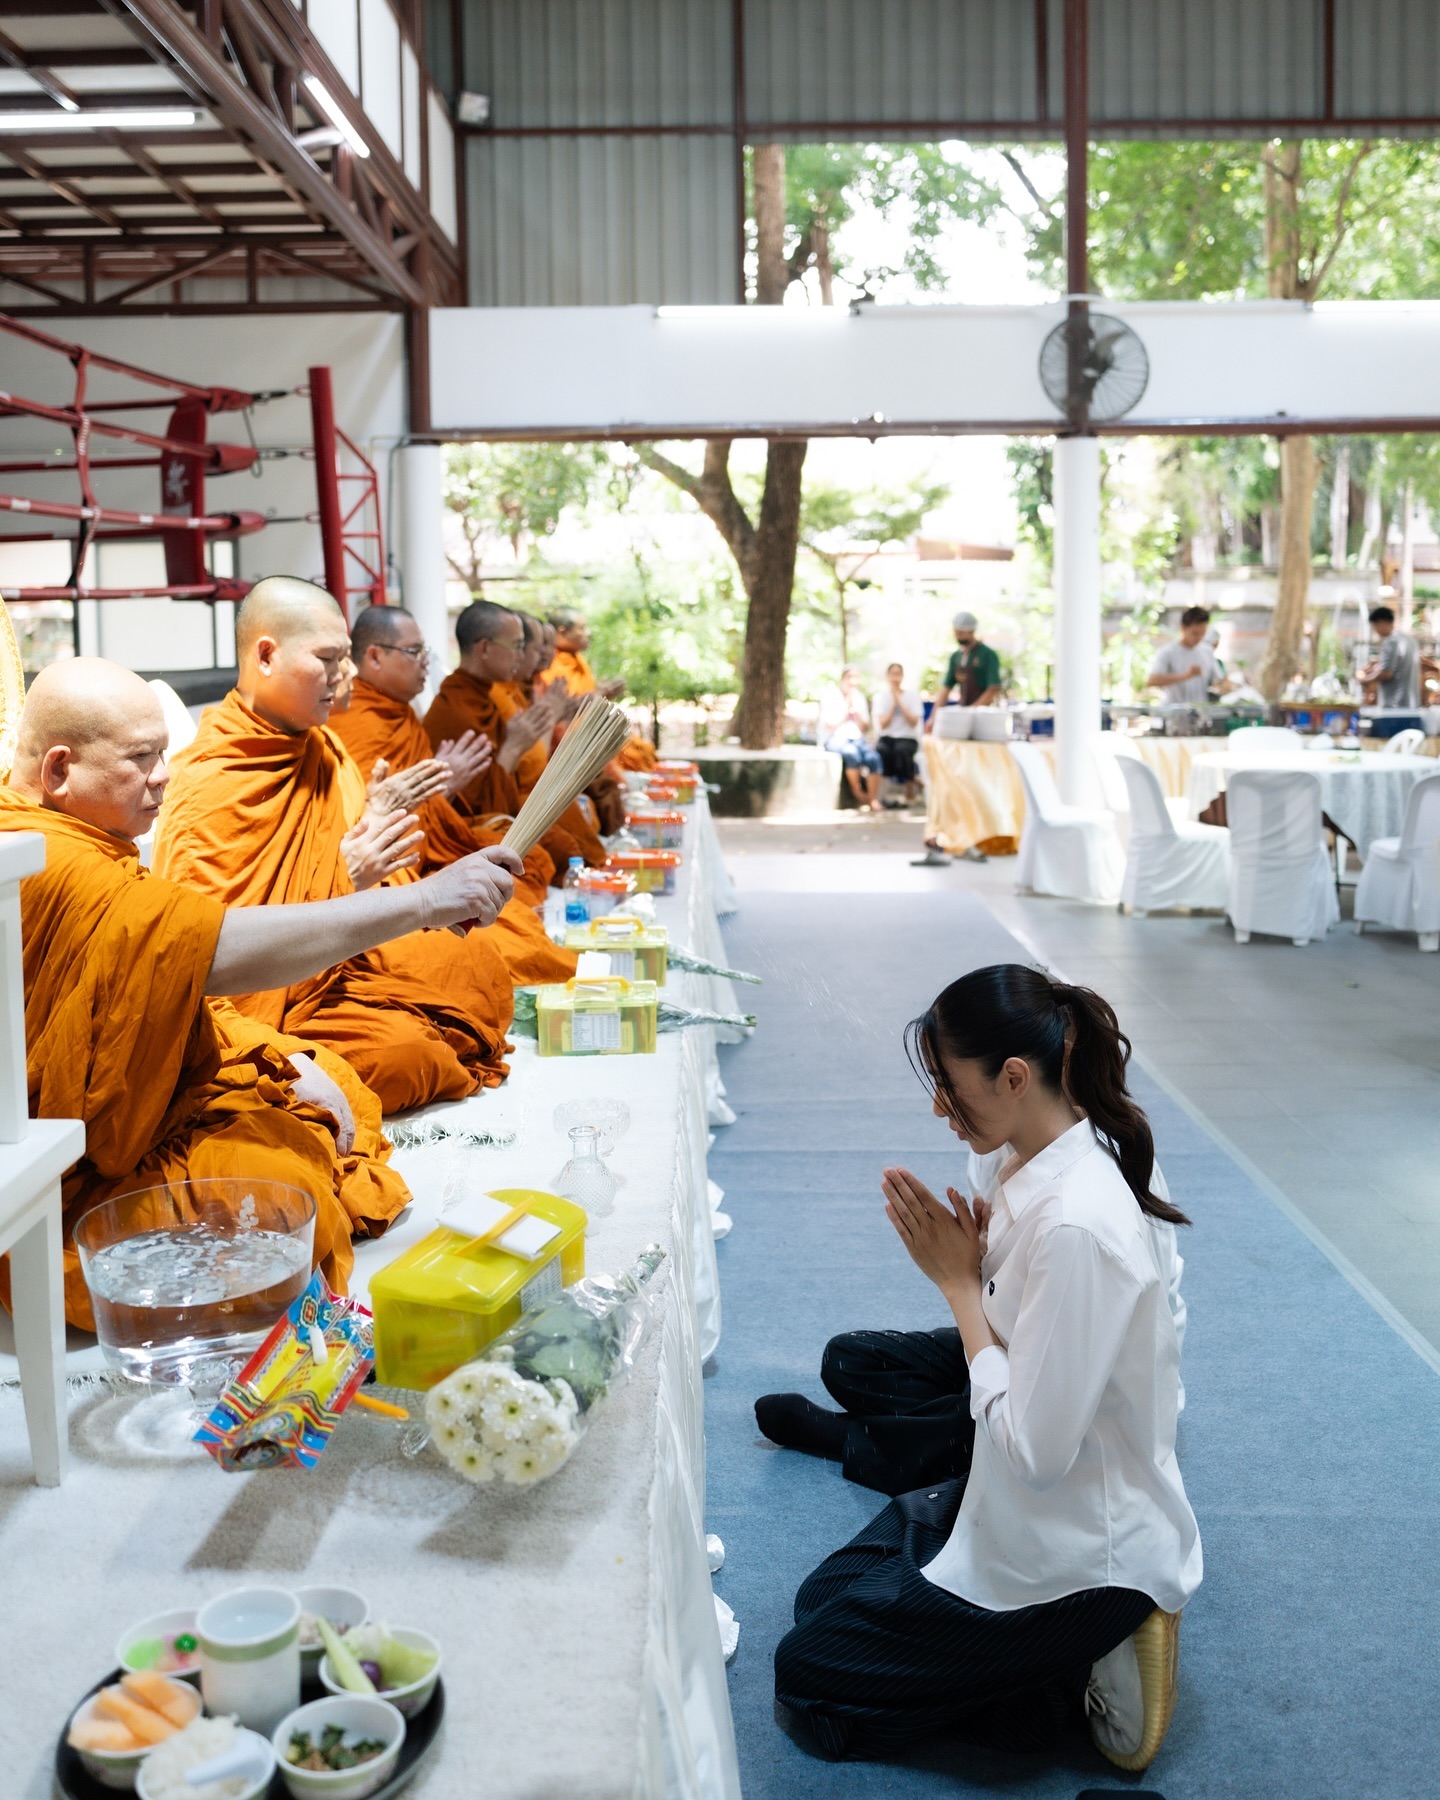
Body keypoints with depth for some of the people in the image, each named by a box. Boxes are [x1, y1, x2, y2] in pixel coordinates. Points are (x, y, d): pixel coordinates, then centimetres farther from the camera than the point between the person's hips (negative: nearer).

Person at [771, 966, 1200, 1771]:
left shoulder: (1078, 1226, -32)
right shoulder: (1045, 1169, -2)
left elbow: (1033, 1447, -28)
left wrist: (961, 1281, -20)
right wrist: (964, 1266, -10)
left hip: (1077, 1552, -9)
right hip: (1030, 1509, 9)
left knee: (808, 1672, 2)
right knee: (824, 1596, 20)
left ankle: (1082, 1674, 2)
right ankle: (1082, 1648, 13)